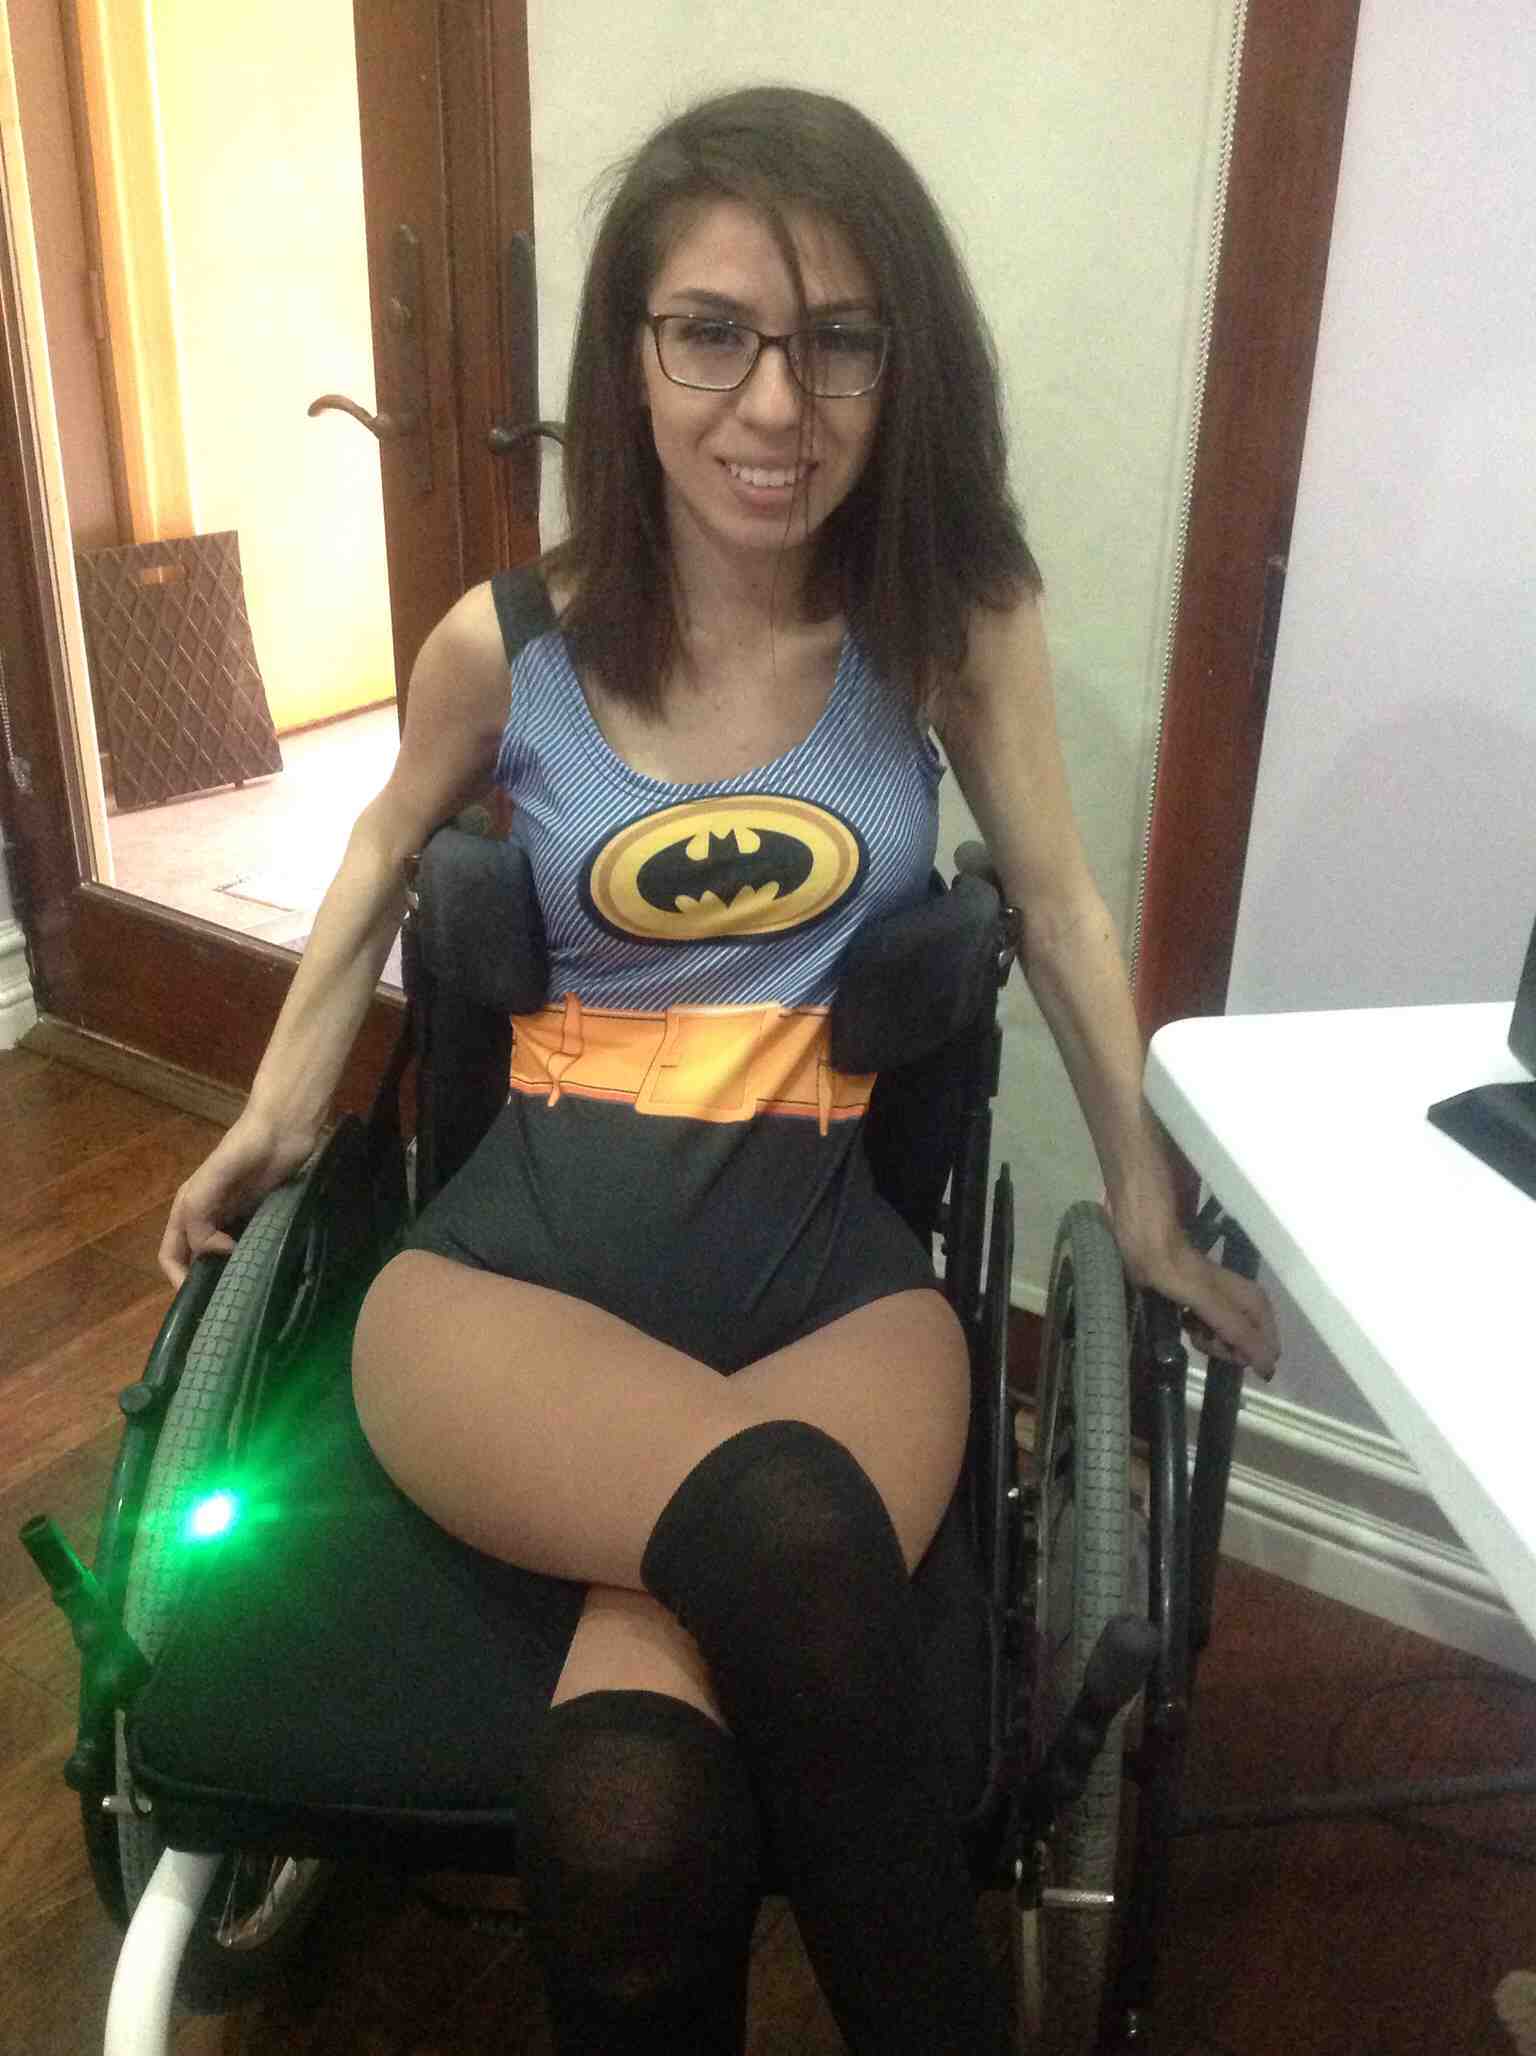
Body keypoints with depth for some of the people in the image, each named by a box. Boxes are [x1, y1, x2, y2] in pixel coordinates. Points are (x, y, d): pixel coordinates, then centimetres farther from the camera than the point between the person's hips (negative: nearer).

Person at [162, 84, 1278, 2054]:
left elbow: (1058, 909, 11)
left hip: (827, 1255, 0)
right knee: (786, 1527, -35)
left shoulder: (950, 618, 0)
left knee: (632, 1808, -31)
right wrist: (279, 1107, 20)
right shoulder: (508, 646, 2)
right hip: (521, 1247, 1)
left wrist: (1148, 1210, 18)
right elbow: (386, 849, 22)